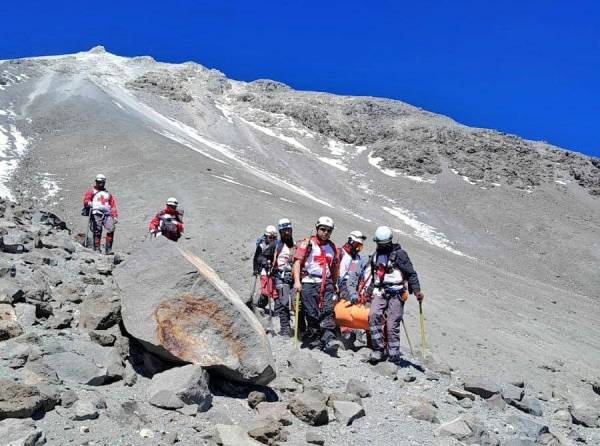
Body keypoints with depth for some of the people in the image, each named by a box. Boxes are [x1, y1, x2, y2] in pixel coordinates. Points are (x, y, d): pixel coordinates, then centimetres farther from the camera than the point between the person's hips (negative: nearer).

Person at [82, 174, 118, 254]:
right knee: (97, 231, -13)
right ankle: (96, 248, -11)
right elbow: (86, 200, 4)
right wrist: (89, 203, -20)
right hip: (96, 213, -3)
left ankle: (108, 249, -10)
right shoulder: (91, 191, 20)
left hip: (107, 214, 3)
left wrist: (114, 216, 9)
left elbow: (113, 205, 20)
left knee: (111, 229, -11)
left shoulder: (107, 193, 28)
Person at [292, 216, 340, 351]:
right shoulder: (307, 243, 1)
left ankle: (328, 338, -17)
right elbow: (297, 262, -7)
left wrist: (334, 284, 25)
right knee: (312, 314, -3)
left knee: (328, 311, -11)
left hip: (326, 283, 4)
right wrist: (297, 281, -16)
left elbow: (334, 267, 27)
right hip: (309, 283, -4)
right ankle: (314, 341, 4)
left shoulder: (332, 247, 17)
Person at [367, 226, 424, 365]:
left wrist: (417, 290, -13)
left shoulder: (399, 254, -1)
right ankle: (378, 349, -14)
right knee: (374, 316, -20)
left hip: (396, 294, -4)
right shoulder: (375, 256, 19)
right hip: (379, 293, 5)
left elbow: (411, 273, -4)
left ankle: (394, 355, 0)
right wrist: (369, 293, 31)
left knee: (393, 325, -9)